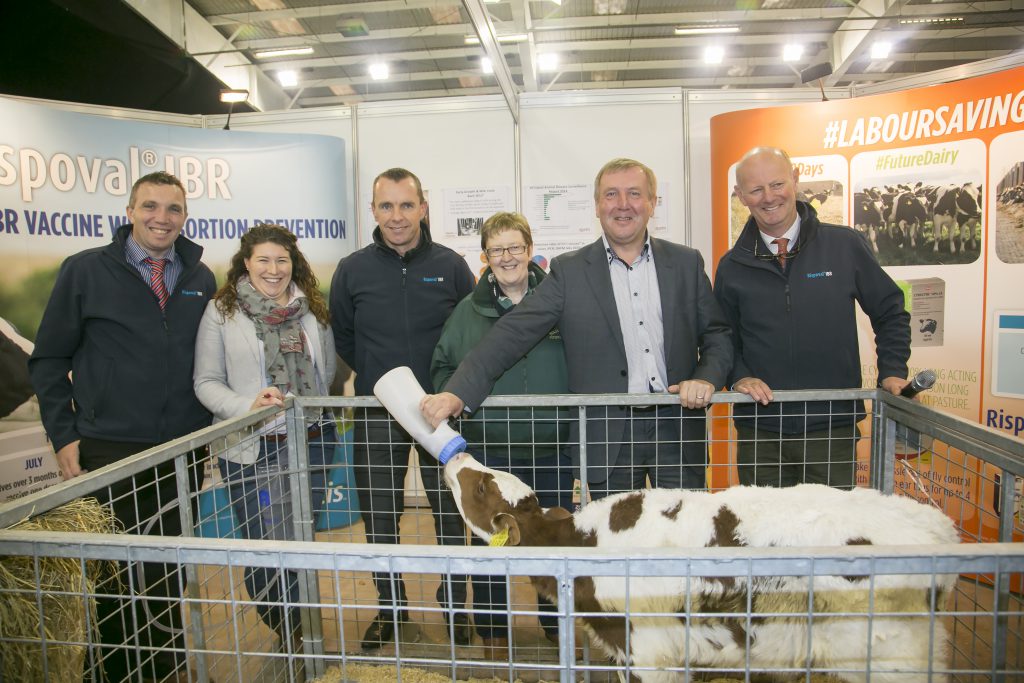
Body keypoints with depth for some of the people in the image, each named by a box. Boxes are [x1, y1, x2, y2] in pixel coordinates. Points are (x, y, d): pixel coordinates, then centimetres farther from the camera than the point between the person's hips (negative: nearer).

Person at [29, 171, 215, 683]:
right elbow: (49, 360, 1)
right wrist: (63, 435, -4)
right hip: (110, 450, -3)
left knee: (174, 564, 13)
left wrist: (207, 429, 8)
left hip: (184, 449, 3)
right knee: (118, 569, 8)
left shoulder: (201, 279, 6)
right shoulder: (86, 270, -3)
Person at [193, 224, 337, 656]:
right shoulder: (222, 311, -2)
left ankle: (298, 632, 32)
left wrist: (312, 409, 4)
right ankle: (287, 634, 26)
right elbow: (206, 382, -3)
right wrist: (248, 406, -18)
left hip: (311, 443, 3)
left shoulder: (313, 309, 7)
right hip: (251, 448, -2)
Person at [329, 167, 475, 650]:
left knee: (450, 511, 10)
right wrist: (377, 378, 6)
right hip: (376, 414, 1)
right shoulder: (352, 269, -1)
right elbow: (342, 337, 11)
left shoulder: (450, 265, -4)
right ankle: (390, 606, 32)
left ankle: (454, 604, 30)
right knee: (378, 516, 11)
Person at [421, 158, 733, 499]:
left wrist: (706, 378, -12)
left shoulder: (687, 262, 5)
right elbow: (513, 333, -9)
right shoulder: (569, 270, -2)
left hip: (678, 429, 2)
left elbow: (717, 334, 10)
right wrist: (458, 392, -20)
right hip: (609, 438, -2)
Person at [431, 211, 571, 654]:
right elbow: (442, 365, 12)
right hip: (489, 448, 1)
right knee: (489, 537, 11)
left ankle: (558, 622, 35)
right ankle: (492, 629, 31)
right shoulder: (469, 310, 4)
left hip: (552, 444, 0)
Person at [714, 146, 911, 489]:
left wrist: (892, 372, 0)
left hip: (834, 427, 0)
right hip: (760, 431, 1)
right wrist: (739, 377, -9)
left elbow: (890, 311, 10)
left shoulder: (846, 245, 0)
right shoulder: (732, 266, 3)